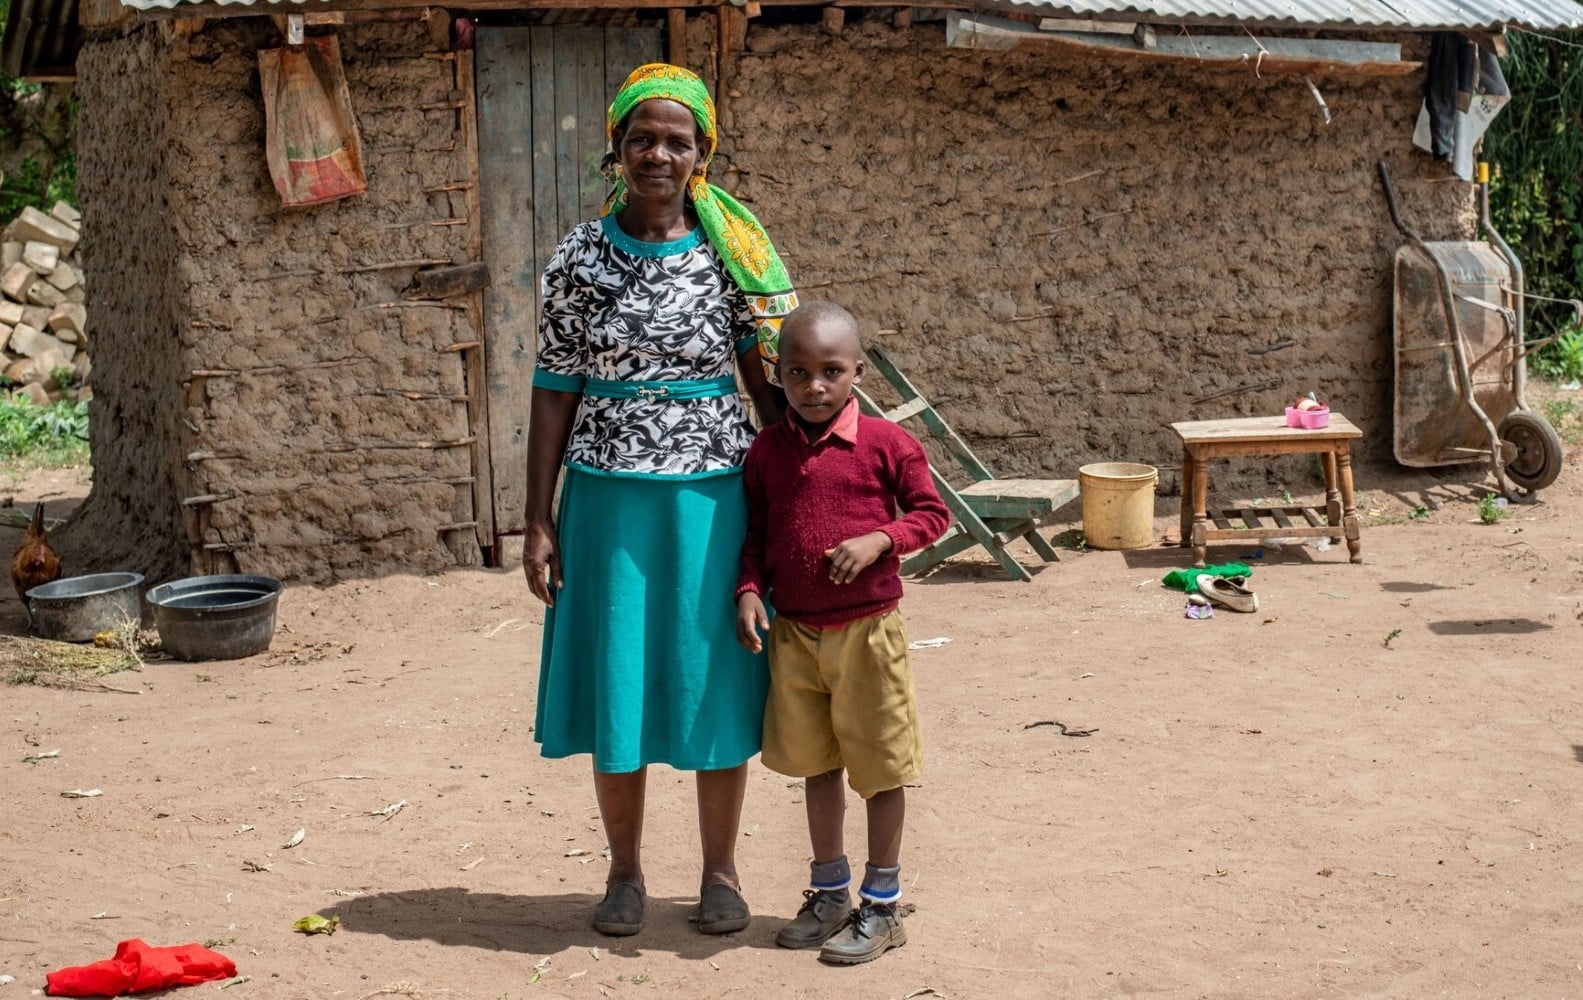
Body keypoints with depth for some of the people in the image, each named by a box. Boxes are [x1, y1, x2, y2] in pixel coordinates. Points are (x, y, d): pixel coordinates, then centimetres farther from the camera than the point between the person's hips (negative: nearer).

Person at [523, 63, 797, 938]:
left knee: (714, 681, 6)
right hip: (608, 497, 1)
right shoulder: (580, 258, 1)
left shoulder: (736, 255, -1)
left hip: (711, 497, 0)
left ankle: (720, 871, 23)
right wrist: (539, 520, -1)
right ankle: (625, 871, 25)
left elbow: (769, 383, 1)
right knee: (615, 682, 7)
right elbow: (555, 391, 2)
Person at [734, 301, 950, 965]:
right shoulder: (767, 451, 2)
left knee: (879, 766, 5)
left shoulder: (885, 444, -9)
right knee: (815, 764, 15)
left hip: (867, 628, -4)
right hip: (794, 631, 4)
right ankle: (830, 892, 31)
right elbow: (756, 531, 11)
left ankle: (881, 906, 18)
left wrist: (878, 540, -18)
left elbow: (931, 513, -2)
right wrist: (750, 590, -5)